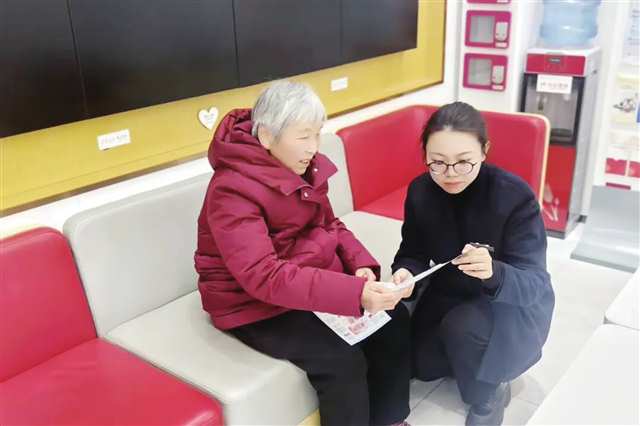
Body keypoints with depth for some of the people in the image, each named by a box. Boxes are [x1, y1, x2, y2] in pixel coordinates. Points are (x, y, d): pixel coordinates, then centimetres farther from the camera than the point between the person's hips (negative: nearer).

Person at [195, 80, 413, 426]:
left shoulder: (305, 168, -1)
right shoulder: (232, 190, -25)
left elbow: (328, 226, 10)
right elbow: (263, 277, -34)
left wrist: (361, 265, -11)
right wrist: (355, 293, -42)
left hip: (312, 280, 8)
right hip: (255, 305, -7)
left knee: (394, 319, -4)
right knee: (343, 360, -25)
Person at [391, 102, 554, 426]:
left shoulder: (516, 196, -28)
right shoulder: (420, 191, -14)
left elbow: (533, 285, -29)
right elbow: (413, 253, -6)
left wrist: (494, 274, -52)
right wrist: (405, 272, -32)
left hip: (514, 305, -4)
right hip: (451, 294, 5)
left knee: (462, 326, -32)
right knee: (421, 364, -8)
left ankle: (490, 394, -1)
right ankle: (472, 357, 24)